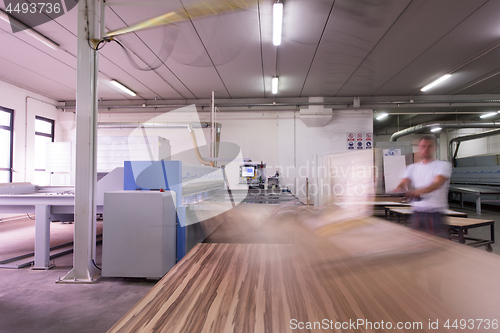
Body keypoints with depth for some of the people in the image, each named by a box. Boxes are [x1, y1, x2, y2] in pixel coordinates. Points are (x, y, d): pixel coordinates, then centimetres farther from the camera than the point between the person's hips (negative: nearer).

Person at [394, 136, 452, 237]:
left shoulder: (443, 165, 1)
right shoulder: (412, 167, 15)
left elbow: (437, 183, -17)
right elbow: (404, 183, 2)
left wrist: (418, 191, -36)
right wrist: (399, 189, -24)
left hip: (436, 214, -4)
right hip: (417, 213, 4)